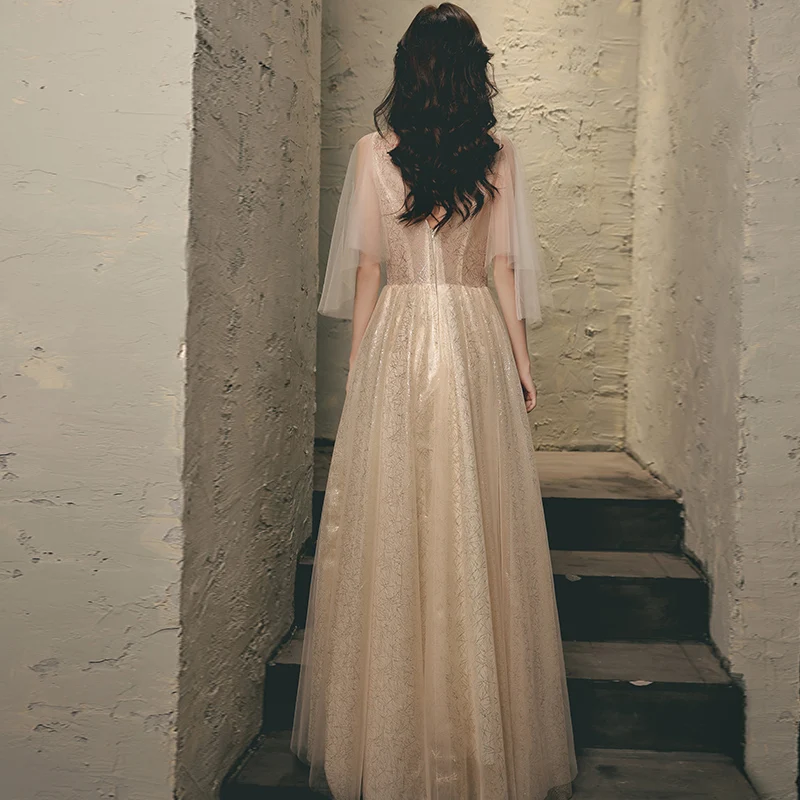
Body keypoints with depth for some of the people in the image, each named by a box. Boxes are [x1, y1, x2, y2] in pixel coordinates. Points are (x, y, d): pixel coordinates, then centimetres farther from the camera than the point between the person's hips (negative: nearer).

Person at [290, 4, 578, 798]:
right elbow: (505, 269, 3)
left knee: (390, 531, 5)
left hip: (397, 339, -1)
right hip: (478, 341, 1)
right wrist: (520, 359, 11)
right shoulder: (499, 155, 4)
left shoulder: (372, 152, 2)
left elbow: (364, 270, 1)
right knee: (480, 532, 6)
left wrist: (358, 362, 9)